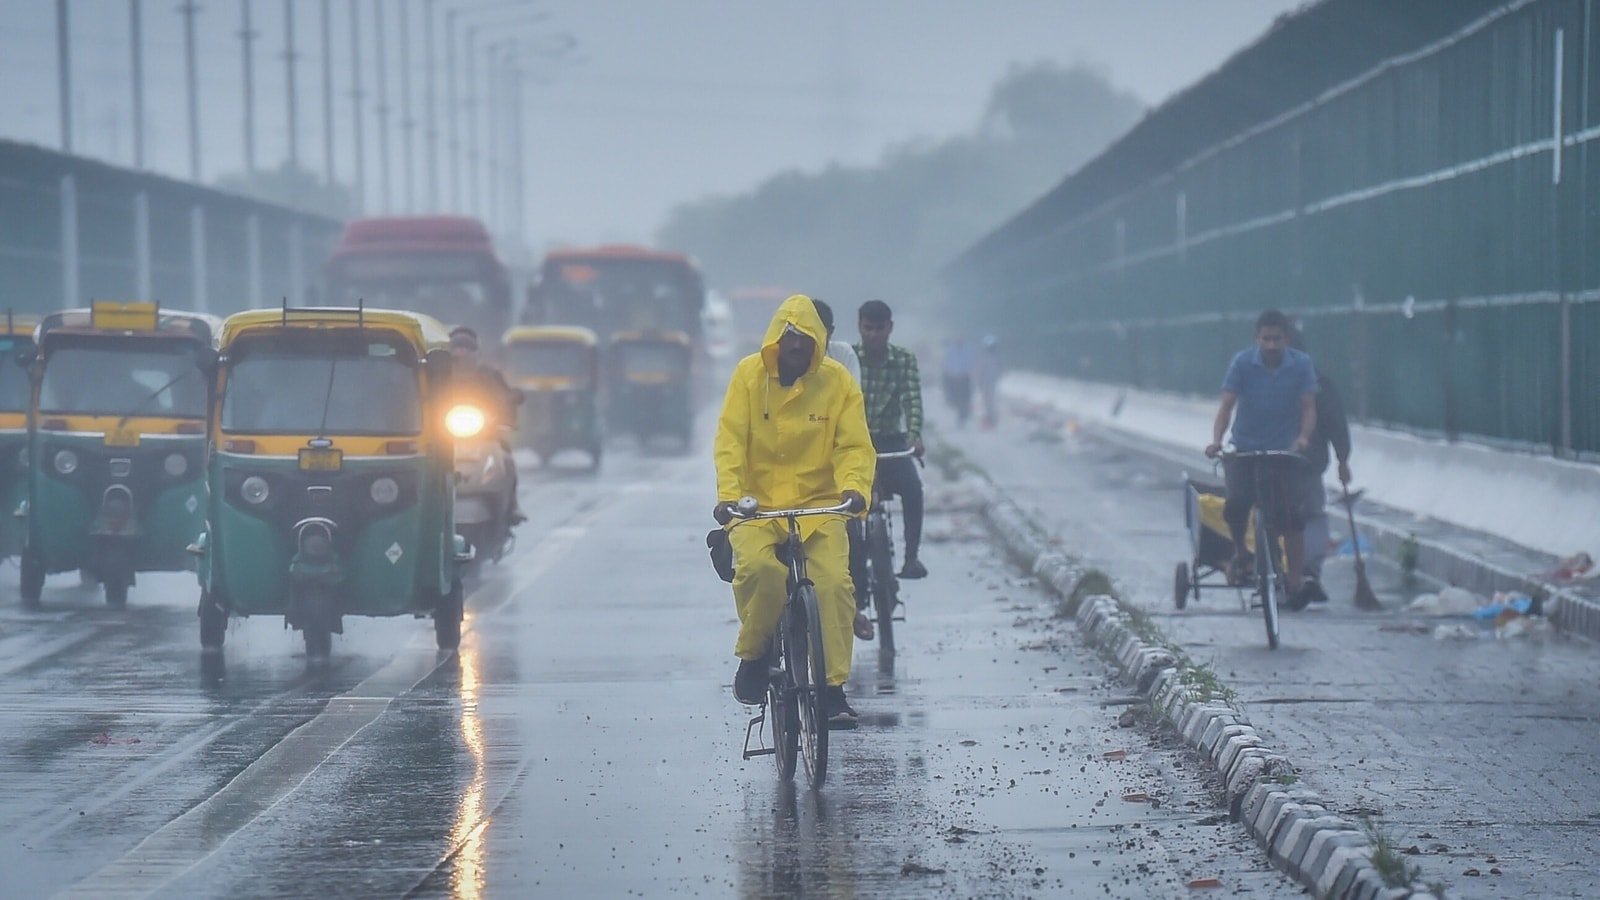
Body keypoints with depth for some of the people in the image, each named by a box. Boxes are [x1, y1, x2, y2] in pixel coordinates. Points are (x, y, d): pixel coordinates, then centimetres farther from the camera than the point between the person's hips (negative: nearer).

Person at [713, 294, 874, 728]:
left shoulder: (836, 380, 1)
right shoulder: (749, 374, 0)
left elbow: (854, 445, -2)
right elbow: (730, 440, -5)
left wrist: (854, 488, -23)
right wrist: (728, 494, -20)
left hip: (818, 505, 1)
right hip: (758, 505, -1)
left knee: (832, 582, -20)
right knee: (757, 566, -30)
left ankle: (834, 688, -9)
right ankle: (753, 654, -4)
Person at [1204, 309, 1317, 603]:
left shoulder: (1301, 365, -6)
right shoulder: (1243, 362, -8)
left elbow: (1308, 407, -9)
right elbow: (1227, 404, -12)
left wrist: (1303, 436, -30)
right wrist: (1216, 440, -28)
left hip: (1282, 451, 0)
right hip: (1244, 448, 0)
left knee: (1289, 515, -9)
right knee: (1237, 502, -22)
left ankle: (1295, 581, 0)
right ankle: (1240, 552, 6)